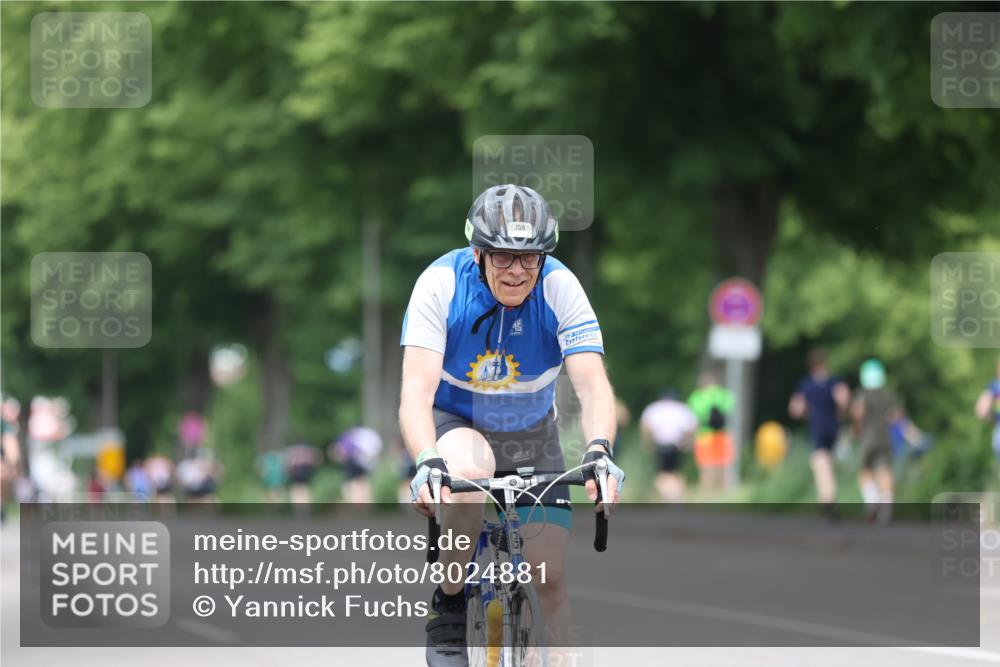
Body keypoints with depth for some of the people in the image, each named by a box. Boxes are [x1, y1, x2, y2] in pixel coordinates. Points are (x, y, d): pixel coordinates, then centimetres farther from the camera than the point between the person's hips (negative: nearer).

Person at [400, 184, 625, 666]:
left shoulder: (560, 288, -21)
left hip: (531, 438, 2)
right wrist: (427, 462, -50)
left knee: (549, 573, -10)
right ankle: (448, 606, -17)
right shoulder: (440, 284, -25)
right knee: (470, 470, -37)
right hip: (456, 425, -2)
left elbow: (593, 385, -29)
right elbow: (416, 391, -33)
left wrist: (599, 452, -49)